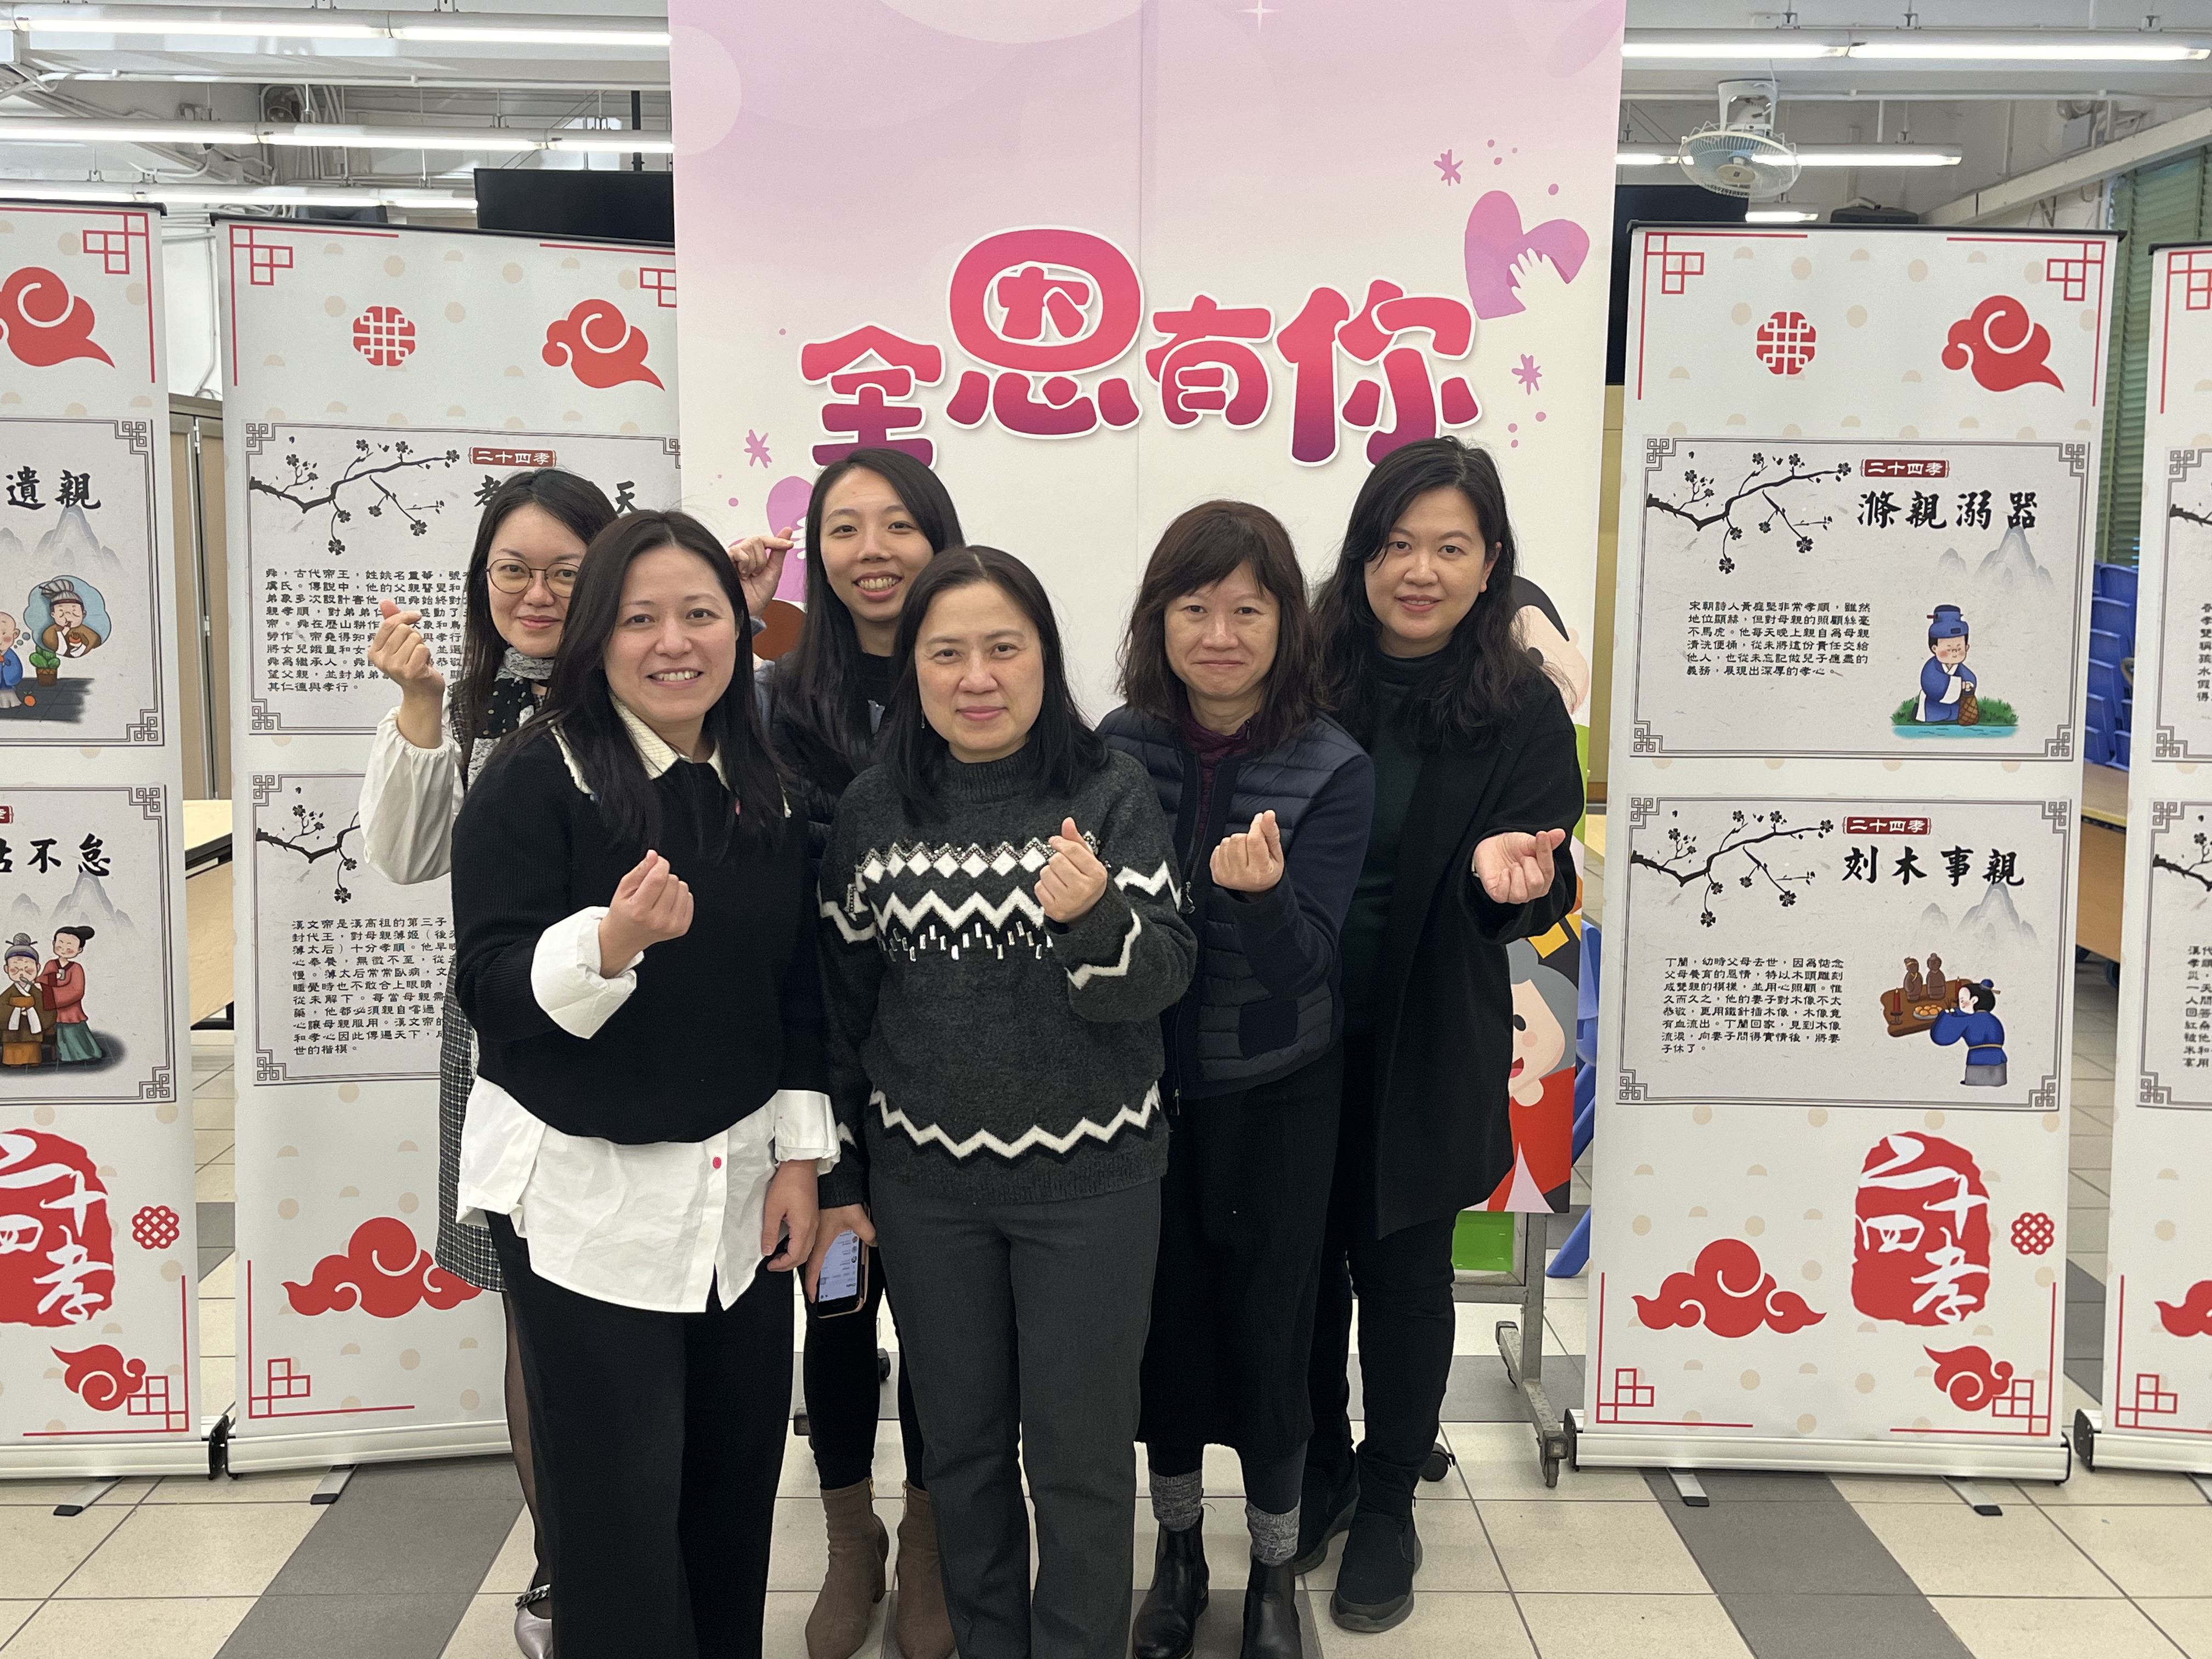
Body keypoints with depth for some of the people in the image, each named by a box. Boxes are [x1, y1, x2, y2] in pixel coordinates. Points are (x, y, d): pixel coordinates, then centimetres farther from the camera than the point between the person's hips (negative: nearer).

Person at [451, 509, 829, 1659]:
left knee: (737, 1479, 11)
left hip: (738, 1188, 5)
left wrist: (800, 1154, 6)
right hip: (586, 1195, -4)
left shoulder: (761, 789, 7)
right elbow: (493, 989, -14)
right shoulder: (535, 781, -9)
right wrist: (612, 940, -32)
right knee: (617, 1508, 0)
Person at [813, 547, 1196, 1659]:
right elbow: (841, 1001, 5)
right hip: (925, 1178, 3)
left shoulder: (1111, 793, -8)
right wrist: (836, 1178, 7)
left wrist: (1092, 917, -33)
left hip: (1088, 1177, -2)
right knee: (961, 1443, 18)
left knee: (1080, 1455, 9)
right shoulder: (874, 809, -1)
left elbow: (1160, 982, -12)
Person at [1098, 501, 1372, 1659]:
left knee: (1267, 1324, 8)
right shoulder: (1117, 747, -6)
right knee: (1164, 1314, 14)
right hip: (1144, 1080, 2)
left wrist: (1262, 892, -38)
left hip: (1274, 1093, -2)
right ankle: (1177, 1548, 36)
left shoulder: (1332, 770, -13)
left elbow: (1302, 965, -22)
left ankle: (1275, 1565, 31)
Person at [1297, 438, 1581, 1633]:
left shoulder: (1520, 711, -7)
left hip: (1421, 1051, -1)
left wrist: (1510, 868, -31)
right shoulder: (1308, 681, -5)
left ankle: (1387, 1506, 34)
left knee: (1402, 1275, 13)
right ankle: (1318, 1472, 39)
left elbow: (1542, 893, -10)